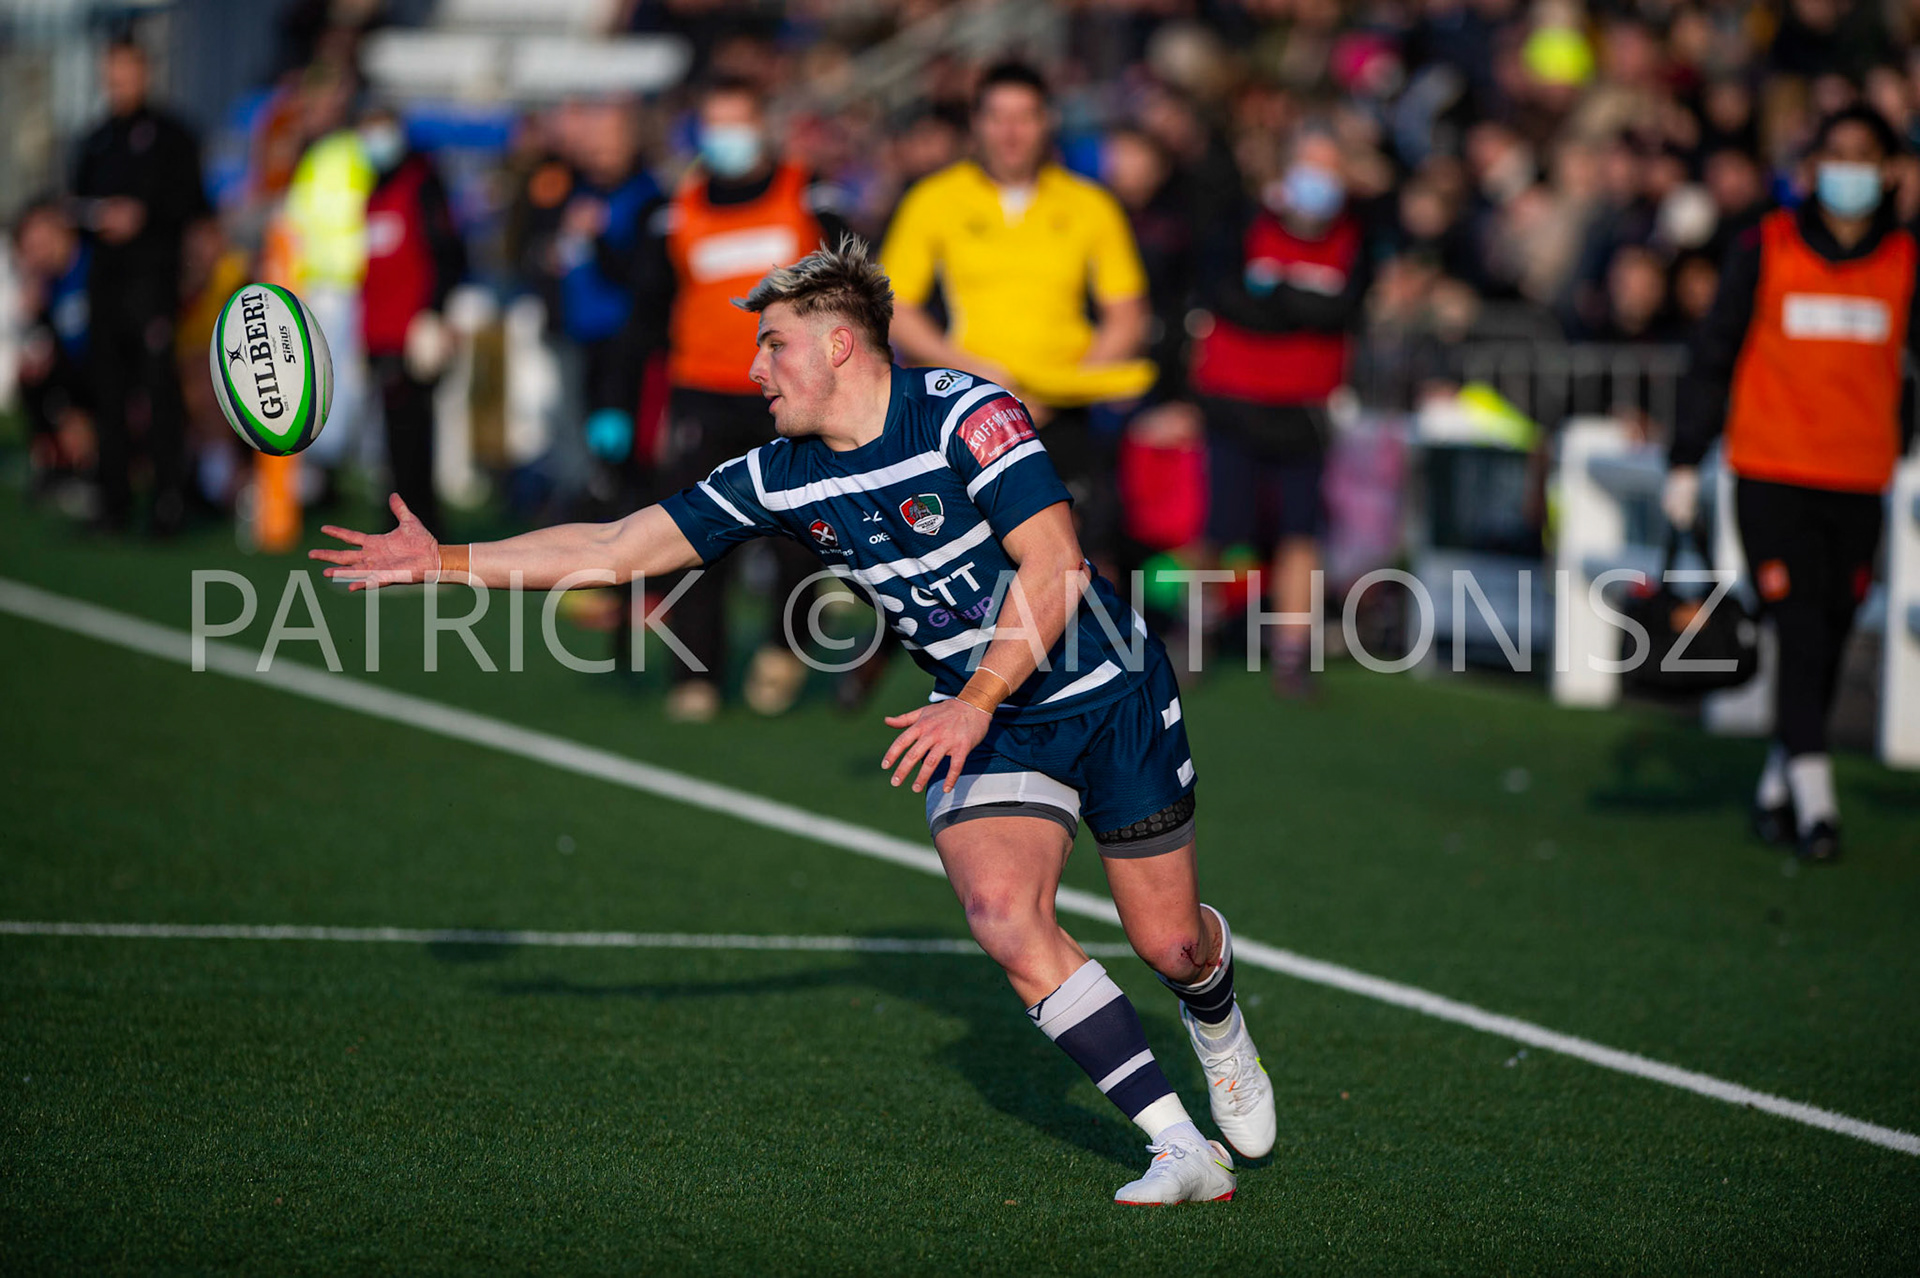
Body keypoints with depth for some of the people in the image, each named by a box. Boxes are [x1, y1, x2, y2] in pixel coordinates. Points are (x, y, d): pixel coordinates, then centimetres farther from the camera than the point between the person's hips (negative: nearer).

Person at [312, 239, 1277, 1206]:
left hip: (1108, 694, -4)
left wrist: (976, 703, -31)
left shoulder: (964, 413, -20)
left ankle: (1217, 1023, 43)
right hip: (982, 726, 4)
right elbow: (615, 548, 0)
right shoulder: (782, 479, -3)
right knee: (1004, 917, -22)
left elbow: (1055, 566, -25)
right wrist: (441, 563, -4)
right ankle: (1180, 1147, -15)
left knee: (1169, 942, 3)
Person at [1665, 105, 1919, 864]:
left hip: (1859, 479, 3)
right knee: (1800, 632, -11)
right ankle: (1812, 800, -12)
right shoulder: (1766, 250, 1)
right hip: (1772, 472, -3)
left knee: (1830, 638, 6)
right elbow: (1715, 355, 6)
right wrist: (1686, 461, 3)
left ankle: (1777, 785, 20)